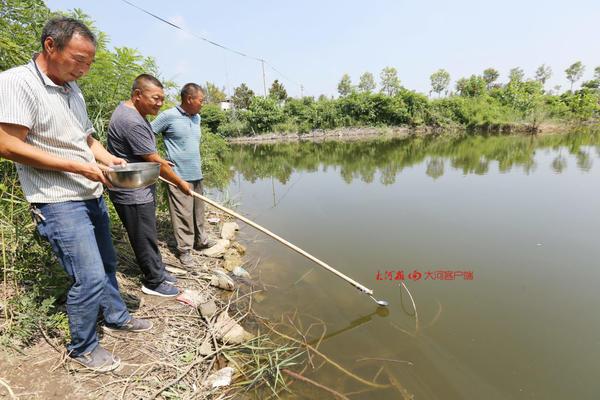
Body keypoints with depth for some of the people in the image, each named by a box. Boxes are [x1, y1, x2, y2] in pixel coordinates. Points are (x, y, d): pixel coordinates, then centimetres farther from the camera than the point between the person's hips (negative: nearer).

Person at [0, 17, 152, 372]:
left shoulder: (73, 90, 12)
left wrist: (110, 159, -1)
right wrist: (78, 167, -19)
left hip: (92, 196, 8)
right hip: (60, 203, -8)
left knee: (107, 264, 18)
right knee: (90, 278, -6)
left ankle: (116, 316, 39)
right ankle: (83, 348, 17)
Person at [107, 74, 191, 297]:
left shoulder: (129, 110, 10)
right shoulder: (131, 122, -26)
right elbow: (156, 163, -21)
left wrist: (160, 162, 27)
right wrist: (180, 183, -11)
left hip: (140, 190, 10)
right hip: (132, 194, -10)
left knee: (148, 235, 20)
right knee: (145, 238, 4)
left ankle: (157, 272, 35)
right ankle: (153, 282, 20)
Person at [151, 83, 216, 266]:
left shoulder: (197, 118, 12)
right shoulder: (168, 116, -10)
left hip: (196, 174, 7)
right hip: (178, 175, -7)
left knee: (198, 210, 15)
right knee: (183, 213, -1)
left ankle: (200, 240, 29)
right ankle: (184, 249, 10)